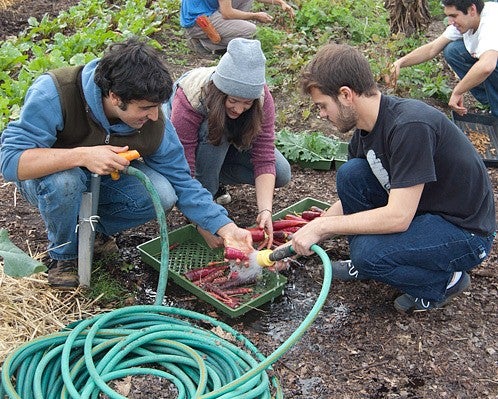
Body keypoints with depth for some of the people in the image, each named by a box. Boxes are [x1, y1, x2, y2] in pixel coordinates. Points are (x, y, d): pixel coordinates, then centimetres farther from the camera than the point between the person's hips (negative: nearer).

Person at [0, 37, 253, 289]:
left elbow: (183, 184, -13)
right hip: (48, 174, -3)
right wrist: (82, 155, -48)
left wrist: (227, 229, -22)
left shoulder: (154, 122, -21)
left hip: (107, 178, 3)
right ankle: (63, 255, -7)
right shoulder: (54, 93, -34)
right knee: (63, 180, -38)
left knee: (162, 196, -23)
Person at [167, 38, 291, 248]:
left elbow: (264, 159, -30)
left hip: (232, 141, 4)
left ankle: (214, 177, 4)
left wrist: (265, 210, -41)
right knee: (212, 131, -38)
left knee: (281, 174, -15)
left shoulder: (262, 97, -30)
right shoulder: (188, 101, -40)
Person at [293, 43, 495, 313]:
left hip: (465, 232, -8)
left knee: (369, 252, -29)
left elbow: (398, 216, -31)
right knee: (351, 174, -10)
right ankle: (365, 264, 9)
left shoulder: (410, 126, -29)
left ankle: (445, 281, 0)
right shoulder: (365, 129, -1)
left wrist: (321, 226, -24)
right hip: (420, 211, 8)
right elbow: (349, 201, 8)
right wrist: (301, 241, 3)